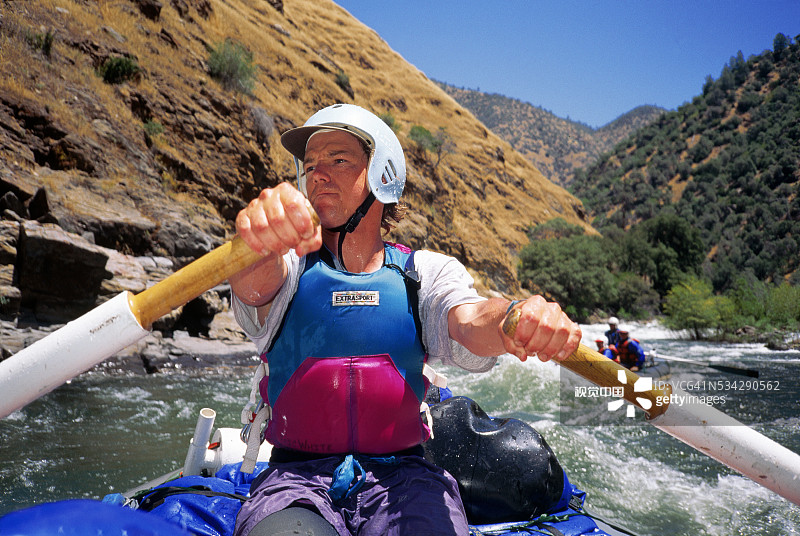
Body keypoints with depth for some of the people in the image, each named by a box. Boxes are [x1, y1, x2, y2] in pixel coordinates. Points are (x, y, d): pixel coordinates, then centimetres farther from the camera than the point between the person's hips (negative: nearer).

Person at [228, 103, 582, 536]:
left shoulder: (426, 272, 6)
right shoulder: (289, 265, 5)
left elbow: (468, 321, -14)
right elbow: (255, 282, -19)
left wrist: (512, 317, -38)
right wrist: (258, 230, -43)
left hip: (401, 480, 1)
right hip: (296, 479, 0)